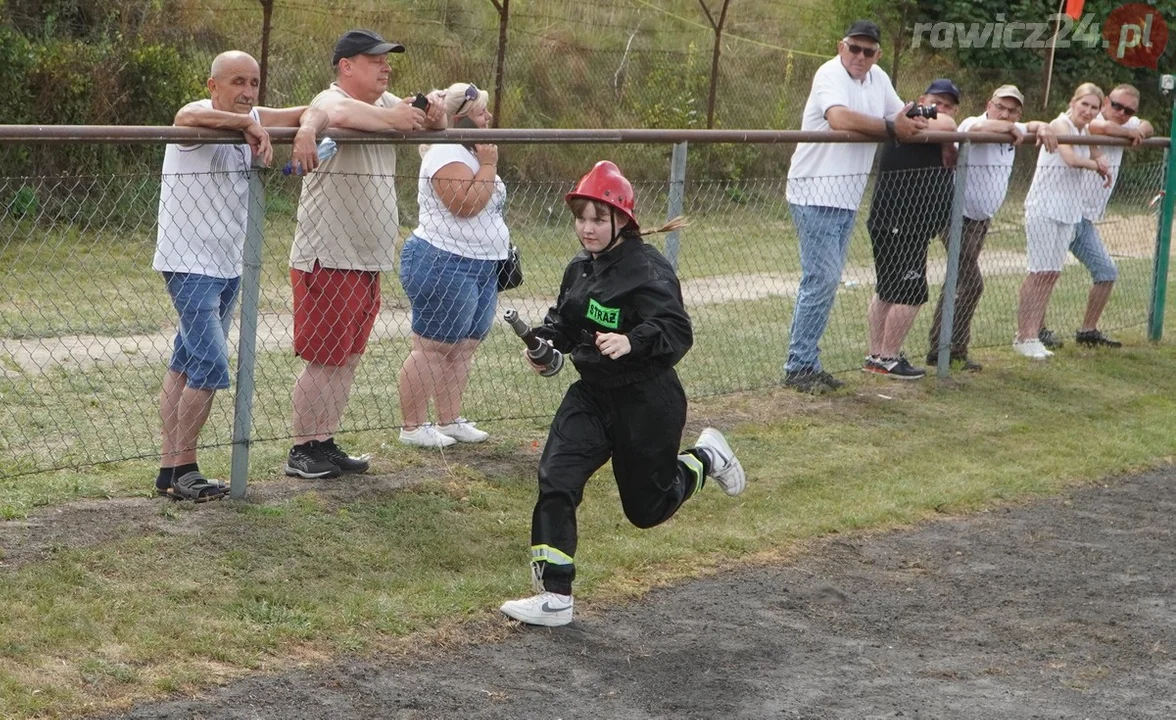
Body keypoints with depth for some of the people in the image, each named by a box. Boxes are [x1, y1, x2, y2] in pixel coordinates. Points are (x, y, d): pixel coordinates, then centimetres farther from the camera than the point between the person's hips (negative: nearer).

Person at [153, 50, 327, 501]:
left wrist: (306, 131, -15)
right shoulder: (200, 116, -15)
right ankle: (183, 470, -4)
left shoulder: (251, 119, 8)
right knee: (210, 368, -14)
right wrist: (248, 125, -34)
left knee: (185, 366, 11)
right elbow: (189, 117, -40)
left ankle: (169, 469, 14)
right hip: (190, 264, -8)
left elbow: (312, 112, 7)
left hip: (229, 265, 8)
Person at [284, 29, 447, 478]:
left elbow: (428, 126, 17)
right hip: (327, 259, -8)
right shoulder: (330, 100, -13)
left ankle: (325, 444, 22)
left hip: (369, 259, 8)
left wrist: (433, 113, -6)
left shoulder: (385, 104, 13)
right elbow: (340, 116, -37)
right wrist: (391, 119, -25)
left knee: (349, 358, 13)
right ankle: (301, 450, 7)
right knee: (325, 359, -3)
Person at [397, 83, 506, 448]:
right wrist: (488, 166, -20)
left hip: (480, 267, 10)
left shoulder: (472, 154, 17)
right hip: (444, 265, -10)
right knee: (432, 347, -6)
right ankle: (413, 427, -2)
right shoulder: (447, 155, -16)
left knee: (463, 348, 13)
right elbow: (466, 205, -27)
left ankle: (450, 419, 21)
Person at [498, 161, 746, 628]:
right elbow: (563, 321, 19)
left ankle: (705, 459, 39)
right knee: (556, 480, -13)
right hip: (592, 395, 6)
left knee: (647, 507, 9)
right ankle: (554, 598, -10)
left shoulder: (648, 271, -19)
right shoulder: (580, 269, 5)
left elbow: (677, 331, -28)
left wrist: (632, 342, -45)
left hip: (647, 403, -6)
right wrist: (546, 343, -2)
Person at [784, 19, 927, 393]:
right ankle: (799, 367, -4)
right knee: (821, 280, -10)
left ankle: (807, 364, 17)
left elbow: (900, 118, 18)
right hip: (816, 194, -8)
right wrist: (891, 128, -26)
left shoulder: (878, 79, 11)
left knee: (827, 281, 11)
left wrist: (911, 121, -4)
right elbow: (839, 117, -32)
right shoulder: (830, 75, -14)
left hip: (847, 197, 8)